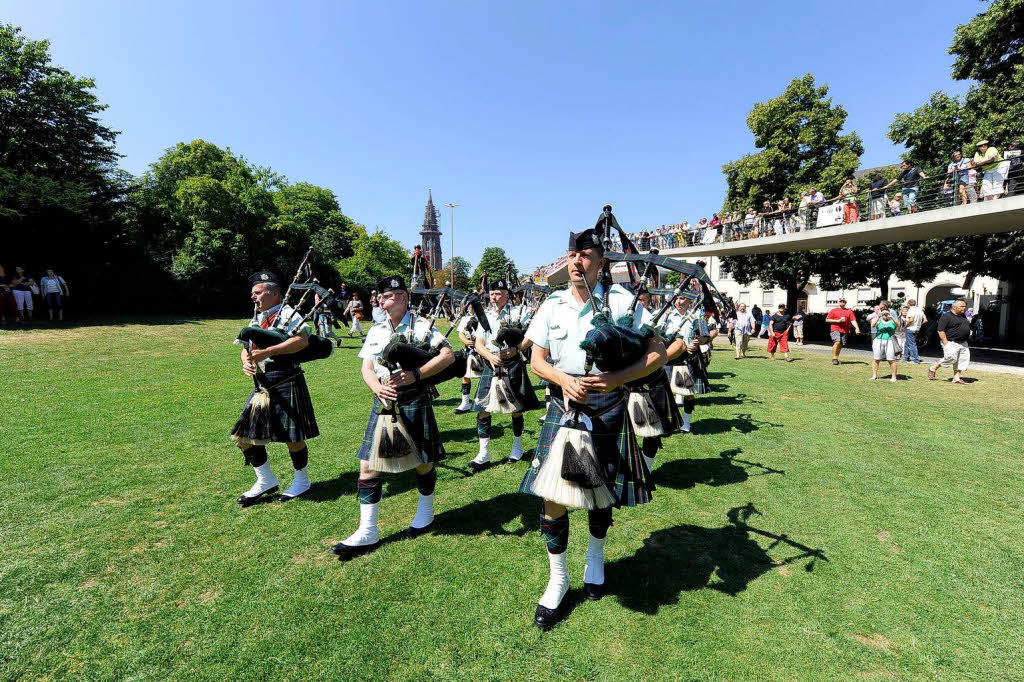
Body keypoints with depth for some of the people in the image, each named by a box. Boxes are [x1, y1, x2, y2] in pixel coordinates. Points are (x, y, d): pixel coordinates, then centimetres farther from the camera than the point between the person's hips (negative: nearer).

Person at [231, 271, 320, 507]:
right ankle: (266, 481, 26)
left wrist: (266, 352, -30)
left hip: (286, 385, -8)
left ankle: (302, 481, 24)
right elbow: (247, 347, 15)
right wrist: (246, 362, -8)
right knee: (245, 435, 9)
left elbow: (302, 340, -25)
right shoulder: (256, 318, 15)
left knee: (293, 437, 3)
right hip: (263, 386, 8)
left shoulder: (287, 313, -9)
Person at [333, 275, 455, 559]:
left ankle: (425, 513, 36)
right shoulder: (376, 330, 9)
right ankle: (367, 532, 15)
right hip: (384, 403, 4)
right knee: (368, 465, 2)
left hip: (414, 403, -4)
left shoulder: (420, 325, -5)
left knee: (423, 461, 10)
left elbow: (448, 356, -12)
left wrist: (416, 374, -22)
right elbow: (367, 368, 7)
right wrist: (377, 388, -15)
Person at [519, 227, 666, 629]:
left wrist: (616, 379, -23)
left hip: (607, 411, -1)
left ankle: (595, 560, 45)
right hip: (563, 408, 2)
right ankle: (558, 579, 24)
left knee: (602, 493, 16)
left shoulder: (620, 300, -6)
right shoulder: (553, 305, 3)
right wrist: (563, 380, -16)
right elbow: (536, 360, 5)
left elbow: (658, 353, -7)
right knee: (552, 496, 0)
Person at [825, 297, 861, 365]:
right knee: (837, 342, -20)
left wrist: (857, 328, -13)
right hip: (835, 329, -3)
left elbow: (853, 320, 4)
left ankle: (836, 358, 20)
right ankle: (834, 358, -13)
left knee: (841, 345, 4)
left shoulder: (849, 311, 13)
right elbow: (827, 320, 4)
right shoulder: (834, 310, 8)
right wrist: (838, 321, -7)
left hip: (844, 331, 3)